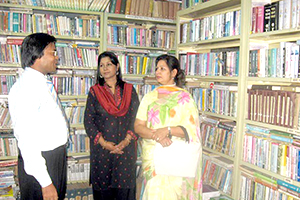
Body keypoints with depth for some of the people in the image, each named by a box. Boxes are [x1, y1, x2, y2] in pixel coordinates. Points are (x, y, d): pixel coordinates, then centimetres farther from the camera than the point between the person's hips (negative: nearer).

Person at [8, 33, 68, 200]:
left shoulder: (44, 83, 8)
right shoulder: (25, 87, -22)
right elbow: (26, 139, -26)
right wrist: (45, 183, -25)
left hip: (58, 156, 9)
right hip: (39, 163, -9)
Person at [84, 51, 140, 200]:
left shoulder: (129, 90, 6)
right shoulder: (94, 92, 5)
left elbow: (137, 117, 1)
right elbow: (88, 121, -1)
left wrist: (127, 140, -12)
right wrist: (103, 143, -12)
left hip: (126, 148, 0)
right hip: (101, 149, 0)